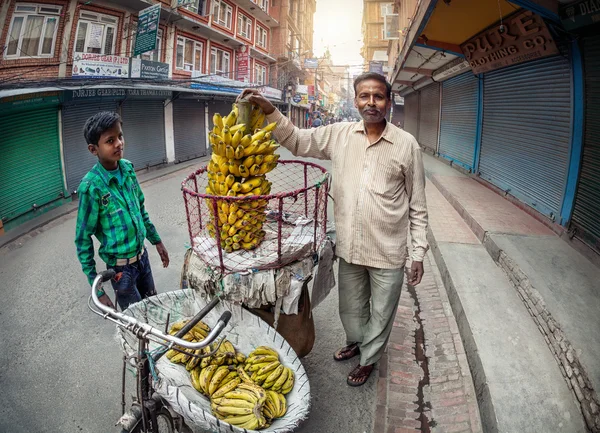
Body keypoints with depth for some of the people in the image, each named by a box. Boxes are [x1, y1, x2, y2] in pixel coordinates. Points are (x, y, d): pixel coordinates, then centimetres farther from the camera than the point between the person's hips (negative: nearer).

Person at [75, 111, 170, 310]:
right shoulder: (91, 187, -22)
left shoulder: (128, 168, -4)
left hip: (142, 255, 5)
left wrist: (157, 241, 16)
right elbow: (83, 240, -15)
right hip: (121, 267, -5)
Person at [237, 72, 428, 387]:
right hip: (349, 246, 3)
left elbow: (417, 205, -4)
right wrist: (269, 111, -8)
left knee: (381, 311, 16)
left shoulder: (406, 144, -9)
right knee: (350, 308, 24)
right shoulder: (339, 134, -1)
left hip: (388, 251, -3)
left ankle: (369, 359, 43)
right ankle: (355, 342, 54)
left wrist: (418, 252, -4)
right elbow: (297, 141, 7)